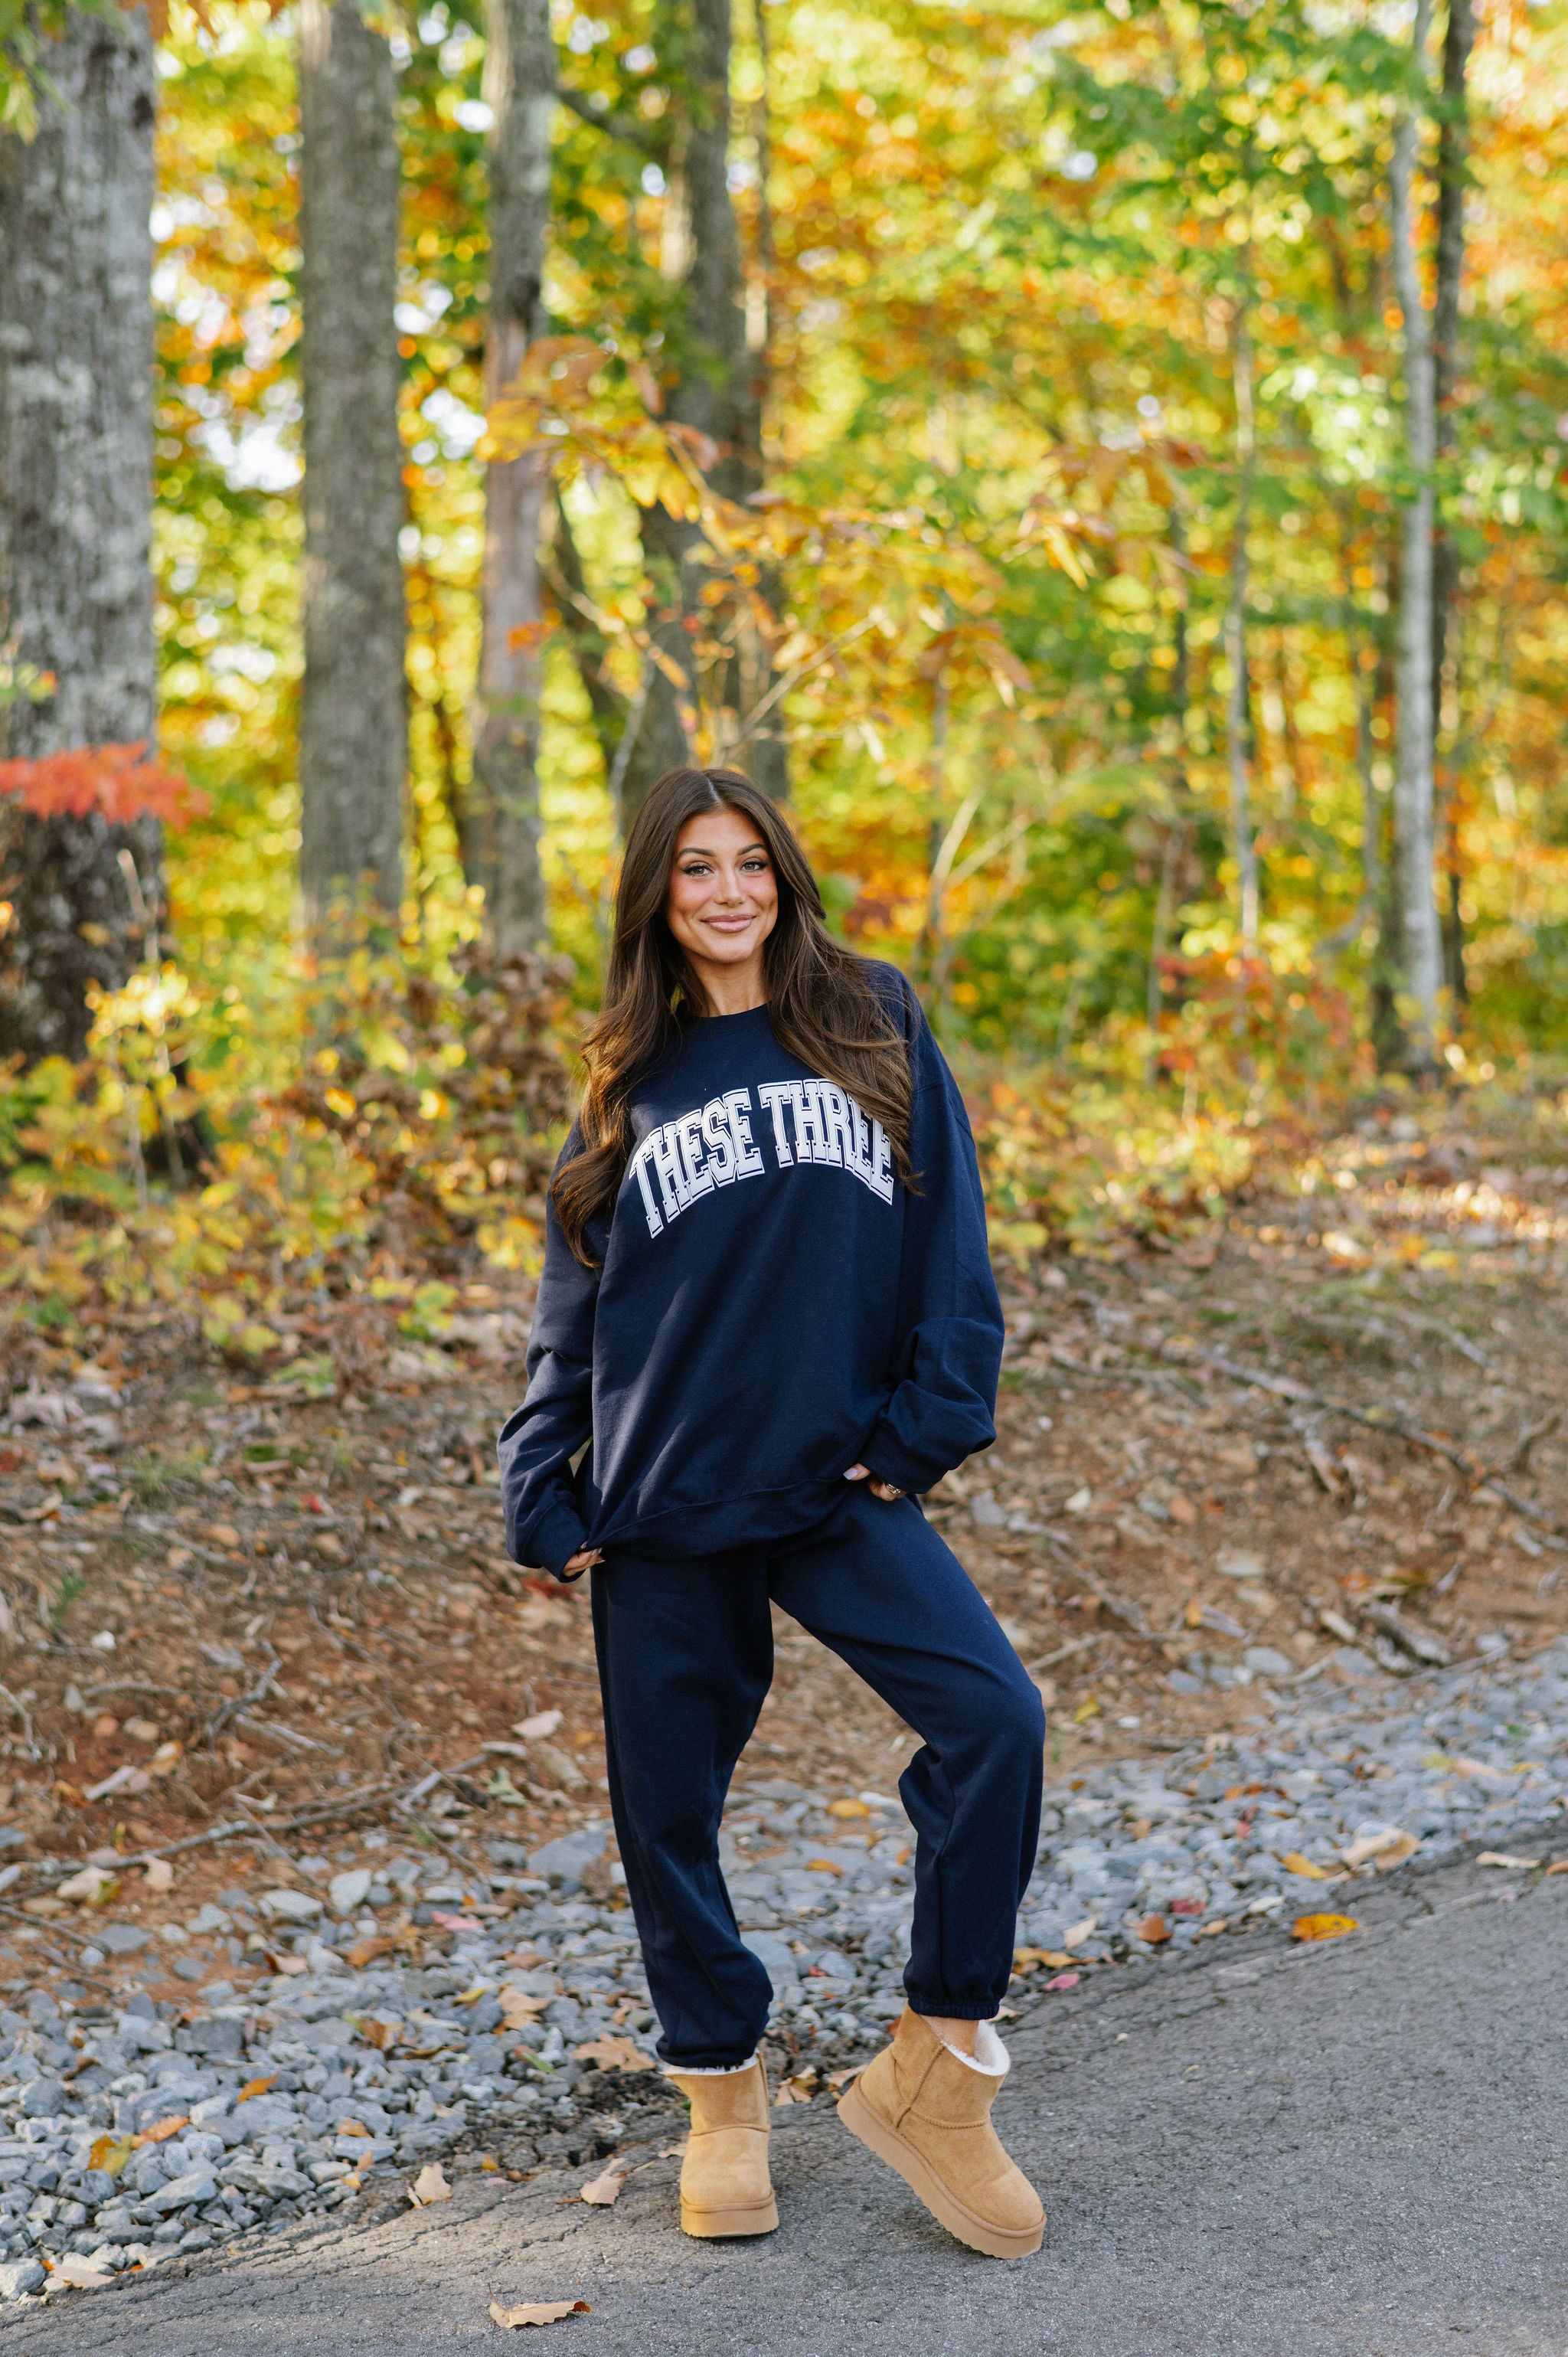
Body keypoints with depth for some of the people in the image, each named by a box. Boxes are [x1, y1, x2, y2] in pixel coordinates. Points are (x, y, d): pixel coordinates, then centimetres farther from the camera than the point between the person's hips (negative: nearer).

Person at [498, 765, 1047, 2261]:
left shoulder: (876, 1027, 7)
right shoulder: (632, 1083, 9)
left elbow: (949, 1239, 5)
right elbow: (571, 1311, 11)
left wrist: (930, 1422, -5)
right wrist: (542, 1495, 3)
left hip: (840, 1487, -1)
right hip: (662, 1512, 1)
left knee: (994, 1721, -18)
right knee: (666, 1806, 4)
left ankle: (935, 2066, -4)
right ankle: (722, 2095, 25)